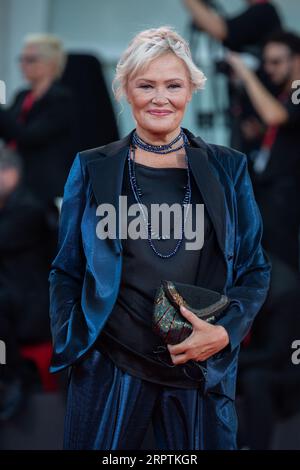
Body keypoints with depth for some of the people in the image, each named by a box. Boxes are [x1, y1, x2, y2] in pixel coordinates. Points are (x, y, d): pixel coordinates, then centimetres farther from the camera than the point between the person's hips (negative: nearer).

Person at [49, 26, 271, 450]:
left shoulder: (227, 169, 4)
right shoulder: (93, 169, 3)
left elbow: (254, 268, 7)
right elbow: (67, 271, 8)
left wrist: (226, 332, -9)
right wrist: (69, 348, -1)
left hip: (204, 367, 1)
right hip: (110, 367, 0)